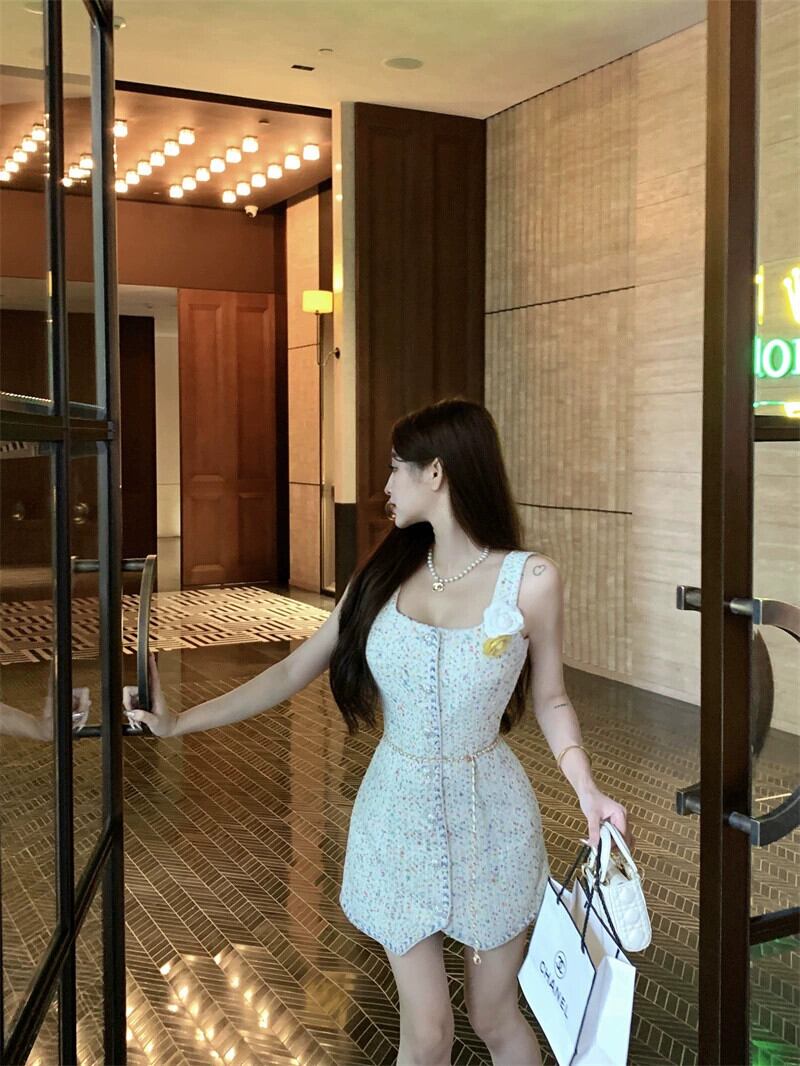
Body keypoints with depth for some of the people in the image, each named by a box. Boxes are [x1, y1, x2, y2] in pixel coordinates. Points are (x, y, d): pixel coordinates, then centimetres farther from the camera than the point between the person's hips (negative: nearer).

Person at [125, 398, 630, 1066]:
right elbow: (295, 671, 1)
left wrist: (587, 789, -13)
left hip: (489, 816, -2)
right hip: (399, 812, 2)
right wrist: (180, 723, -1)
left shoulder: (531, 580, -11)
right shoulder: (385, 575, -2)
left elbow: (550, 698, 1)